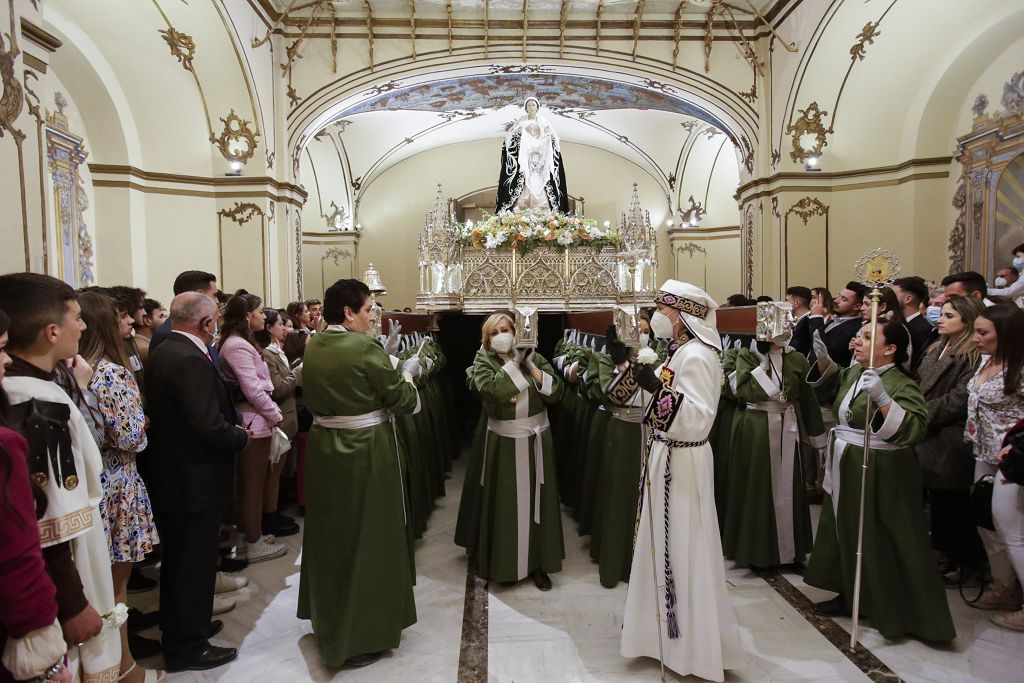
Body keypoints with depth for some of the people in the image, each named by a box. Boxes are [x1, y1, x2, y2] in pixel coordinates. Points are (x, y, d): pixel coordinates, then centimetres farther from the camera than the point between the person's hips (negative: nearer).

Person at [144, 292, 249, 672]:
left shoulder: (163, 353, 7)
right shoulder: (191, 360, -25)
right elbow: (209, 425, -30)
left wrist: (232, 431, 7)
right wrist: (241, 437, -11)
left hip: (170, 474, 10)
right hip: (194, 480, -10)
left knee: (178, 559, 23)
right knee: (195, 562, 5)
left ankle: (179, 628, 41)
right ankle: (188, 647, 21)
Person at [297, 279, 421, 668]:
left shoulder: (312, 348, 2)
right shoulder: (365, 348, -19)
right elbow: (404, 401, -13)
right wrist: (406, 377, 7)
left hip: (324, 447, 7)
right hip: (366, 452, -7)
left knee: (331, 533, 21)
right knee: (366, 537, 6)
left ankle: (328, 619, 40)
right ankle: (360, 637, 17)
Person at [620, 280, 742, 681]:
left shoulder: (697, 356, -19)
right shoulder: (679, 351, 10)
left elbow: (699, 418, -27)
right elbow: (655, 401, 17)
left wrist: (658, 390, -35)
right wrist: (628, 365, 14)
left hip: (682, 462, -10)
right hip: (666, 458, 10)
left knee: (683, 549, 2)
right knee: (665, 545, 19)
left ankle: (694, 645, 19)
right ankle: (671, 629, 36)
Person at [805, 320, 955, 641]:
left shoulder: (901, 385, -18)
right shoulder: (855, 373, 5)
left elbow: (914, 428, -33)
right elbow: (834, 375, 29)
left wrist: (882, 398, -42)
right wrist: (823, 358, 12)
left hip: (879, 476, -9)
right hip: (847, 470, 9)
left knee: (883, 542, 0)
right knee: (847, 532, 18)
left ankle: (894, 611, 17)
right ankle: (851, 596, 35)